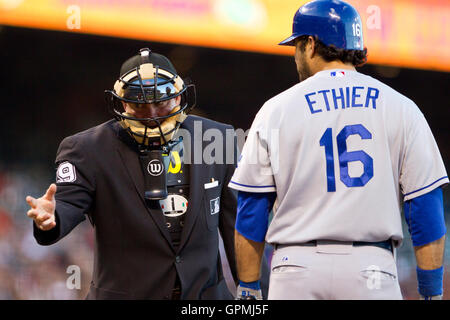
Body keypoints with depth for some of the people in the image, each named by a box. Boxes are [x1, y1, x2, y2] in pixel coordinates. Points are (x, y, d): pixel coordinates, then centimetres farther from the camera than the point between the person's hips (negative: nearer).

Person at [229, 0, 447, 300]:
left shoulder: (275, 111, 5)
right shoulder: (401, 109, 6)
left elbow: (251, 214, 5)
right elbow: (426, 206, 2)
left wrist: (247, 288, 12)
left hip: (297, 267, 0)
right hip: (373, 271, 0)